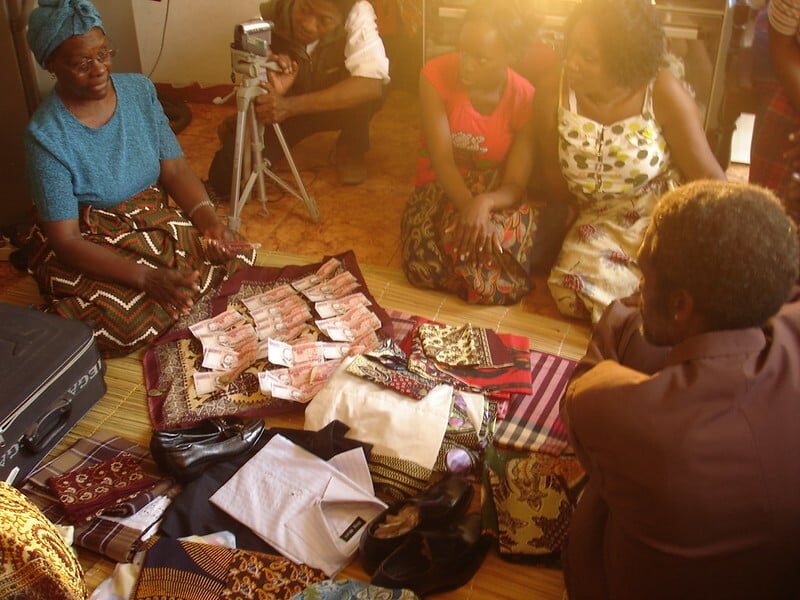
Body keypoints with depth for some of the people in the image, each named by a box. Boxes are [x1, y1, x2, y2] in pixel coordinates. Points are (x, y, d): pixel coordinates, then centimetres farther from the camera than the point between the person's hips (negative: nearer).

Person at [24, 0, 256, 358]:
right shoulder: (46, 136, -20)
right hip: (88, 245, -5)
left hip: (154, 220, 6)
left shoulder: (139, 90, -4)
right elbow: (66, 241, -22)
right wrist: (147, 278, -34)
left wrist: (209, 220, -24)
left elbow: (175, 170, -3)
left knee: (234, 255, -17)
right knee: (126, 321, -31)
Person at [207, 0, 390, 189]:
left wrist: (291, 105, -49)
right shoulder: (268, 18, -24)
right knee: (225, 177, -17)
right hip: (284, 111, 1)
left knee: (361, 94, -36)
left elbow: (372, 85, -43)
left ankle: (351, 149, -4)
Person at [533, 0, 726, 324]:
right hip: (599, 223, 3)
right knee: (571, 289, -23)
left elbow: (709, 178, -14)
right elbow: (552, 178, 0)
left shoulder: (664, 93, -18)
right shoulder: (554, 91, -11)